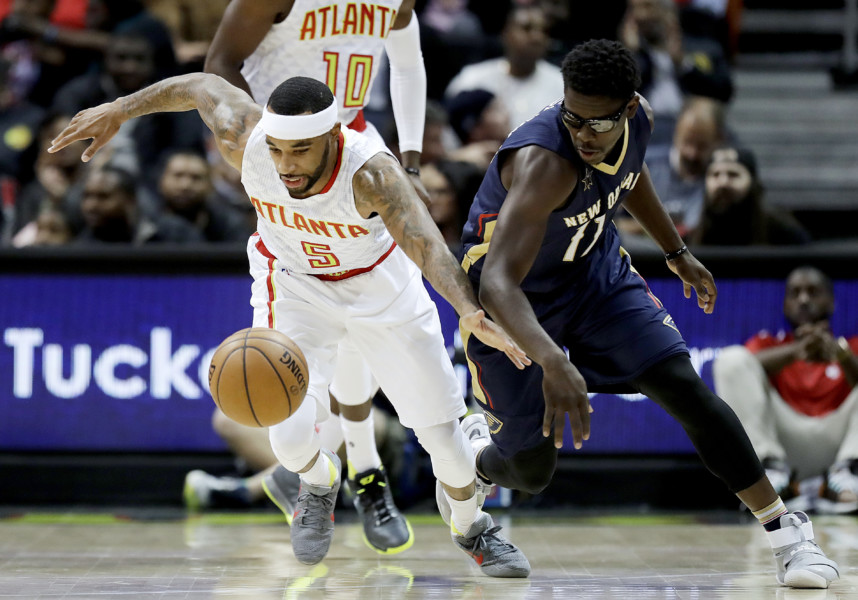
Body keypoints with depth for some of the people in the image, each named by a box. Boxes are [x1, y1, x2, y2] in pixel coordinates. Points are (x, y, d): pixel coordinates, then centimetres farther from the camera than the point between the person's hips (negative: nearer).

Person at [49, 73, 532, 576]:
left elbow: (427, 243, -56)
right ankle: (319, 482, 21)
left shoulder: (370, 172, -40)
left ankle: (471, 528, 35)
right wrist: (118, 111, -1)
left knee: (441, 431, 3)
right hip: (294, 284, 1)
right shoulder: (243, 139, -31)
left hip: (379, 283, -1)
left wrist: (469, 311, -73)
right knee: (291, 434, -18)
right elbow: (201, 85, -10)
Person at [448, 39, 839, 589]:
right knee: (531, 471, 2)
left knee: (687, 390, -12)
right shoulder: (544, 162, -38)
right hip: (513, 304, -5)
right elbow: (498, 281, -47)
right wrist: (552, 361, -62)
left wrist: (676, 252, 20)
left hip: (595, 271, 5)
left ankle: (786, 531, -1)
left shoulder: (639, 120, -16)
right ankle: (477, 453, 41)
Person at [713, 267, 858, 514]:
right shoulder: (769, 343, 21)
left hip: (836, 436, 0)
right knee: (732, 358, -13)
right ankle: (772, 467, -28)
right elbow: (738, 370, -6)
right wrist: (795, 352, -24)